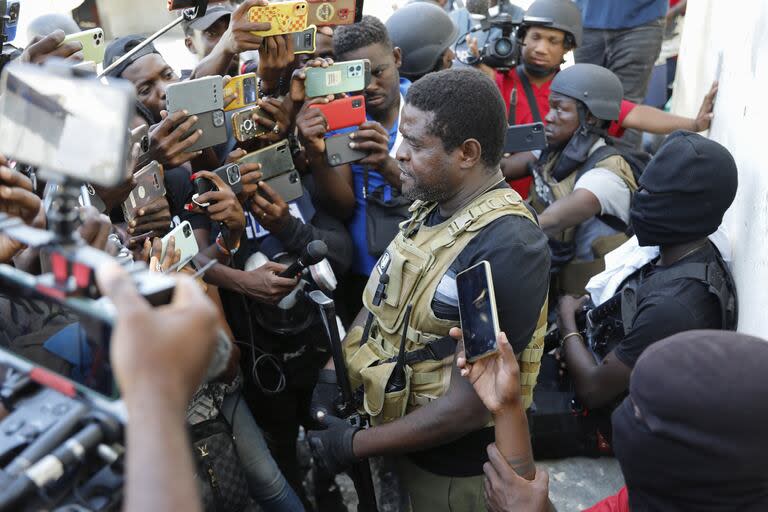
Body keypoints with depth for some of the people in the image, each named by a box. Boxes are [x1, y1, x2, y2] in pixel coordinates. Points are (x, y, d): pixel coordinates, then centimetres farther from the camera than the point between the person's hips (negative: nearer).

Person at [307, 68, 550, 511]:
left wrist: (355, 445, -20)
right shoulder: (430, 209, -1)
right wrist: (336, 374, -8)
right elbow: (380, 302, 7)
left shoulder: (508, 250, -28)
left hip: (456, 467, -7)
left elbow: (469, 406, -27)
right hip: (401, 442, 7)